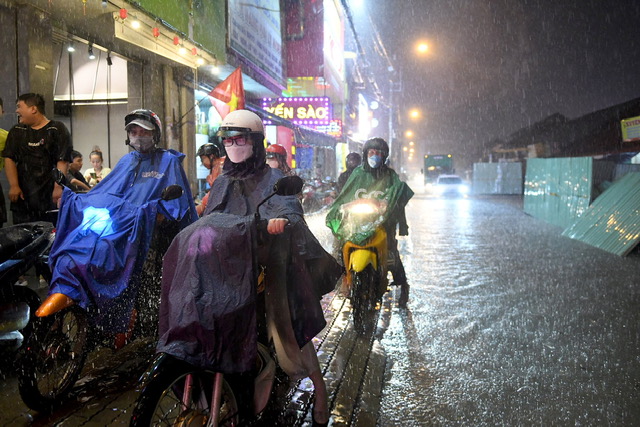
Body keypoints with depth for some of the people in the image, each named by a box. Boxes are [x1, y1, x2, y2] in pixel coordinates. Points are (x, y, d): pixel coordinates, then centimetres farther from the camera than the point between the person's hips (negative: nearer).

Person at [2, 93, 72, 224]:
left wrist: (58, 187, -16)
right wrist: (14, 186, -2)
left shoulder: (57, 129, 1)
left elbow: (63, 161, -7)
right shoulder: (16, 132, 16)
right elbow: (9, 159, 10)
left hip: (49, 196, -4)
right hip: (22, 196, 4)